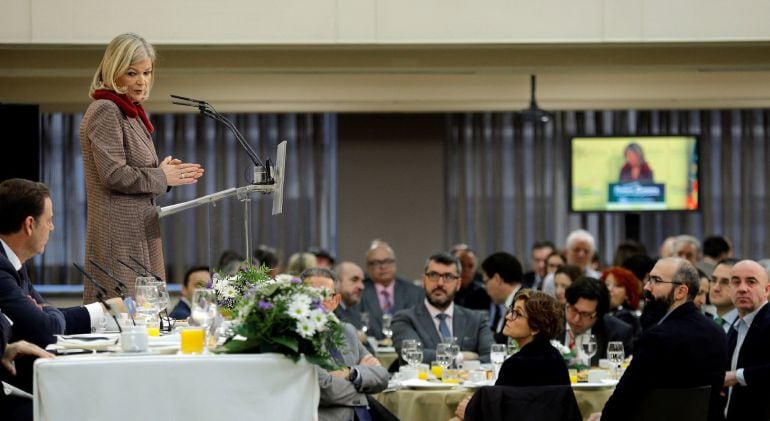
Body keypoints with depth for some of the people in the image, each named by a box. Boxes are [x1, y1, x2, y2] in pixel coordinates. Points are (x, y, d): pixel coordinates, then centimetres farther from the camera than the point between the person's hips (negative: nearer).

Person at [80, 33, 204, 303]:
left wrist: (169, 172, 8)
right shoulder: (105, 111, -10)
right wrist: (162, 177, -7)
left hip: (140, 229, 10)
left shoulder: (132, 113, 20)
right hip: (118, 233, -10)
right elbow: (115, 175, -19)